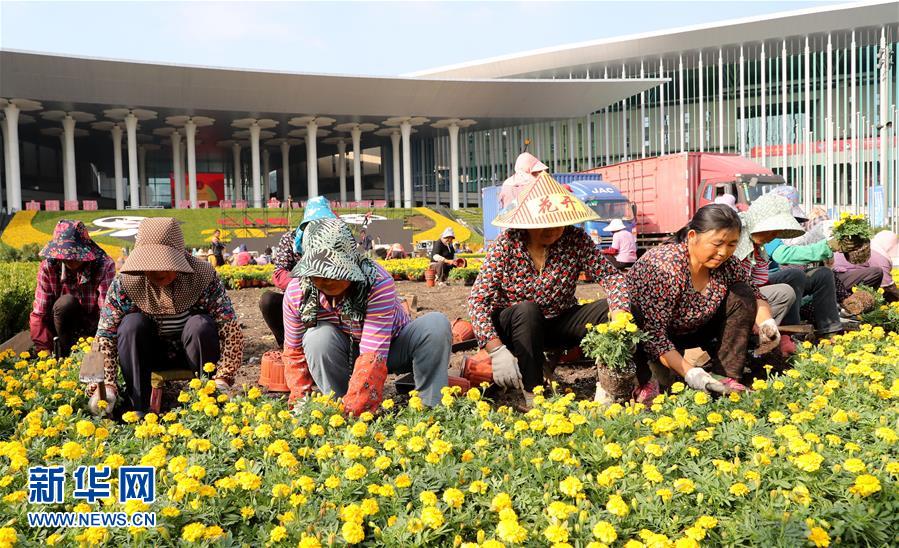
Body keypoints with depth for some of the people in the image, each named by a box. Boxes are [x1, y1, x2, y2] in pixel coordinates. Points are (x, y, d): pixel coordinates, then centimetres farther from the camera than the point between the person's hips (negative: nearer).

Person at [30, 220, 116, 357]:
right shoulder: (48, 267, -14)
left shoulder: (105, 266, -21)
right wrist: (45, 352, -27)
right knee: (66, 302, -30)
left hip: (94, 328, -2)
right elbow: (39, 315, -15)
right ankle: (66, 357, -16)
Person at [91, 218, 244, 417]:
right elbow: (105, 335, -18)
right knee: (132, 324, -26)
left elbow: (232, 331, -26)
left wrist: (222, 380, -37)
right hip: (148, 355, 1)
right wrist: (107, 385, -32)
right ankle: (137, 408, -22)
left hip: (193, 352, -1)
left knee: (201, 325, -30)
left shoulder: (204, 277, -22)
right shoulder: (125, 283, -18)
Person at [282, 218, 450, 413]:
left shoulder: (378, 283, -34)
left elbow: (373, 354, -41)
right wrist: (301, 399, -17)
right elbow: (294, 352, -7)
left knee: (437, 324, -29)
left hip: (391, 348, -1)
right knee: (318, 338, -33)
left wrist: (353, 408, -47)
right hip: (344, 355, 2)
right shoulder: (296, 293, -21)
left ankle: (431, 407, -18)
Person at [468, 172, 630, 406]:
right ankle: (533, 394, -30)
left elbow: (611, 275, -14)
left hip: (560, 322, 3)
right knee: (527, 309, -35)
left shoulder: (575, 239, -10)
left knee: (611, 307, -19)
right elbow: (478, 300, -22)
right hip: (515, 326, -2)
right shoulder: (506, 245, -16)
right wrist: (496, 349, -36)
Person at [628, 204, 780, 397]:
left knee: (742, 295, -9)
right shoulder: (664, 268, -33)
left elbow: (754, 295, 5)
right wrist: (690, 373, -40)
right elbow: (653, 334, -34)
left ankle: (728, 378, -11)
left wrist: (766, 323, -17)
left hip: (692, 329, 7)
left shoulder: (726, 263, -13)